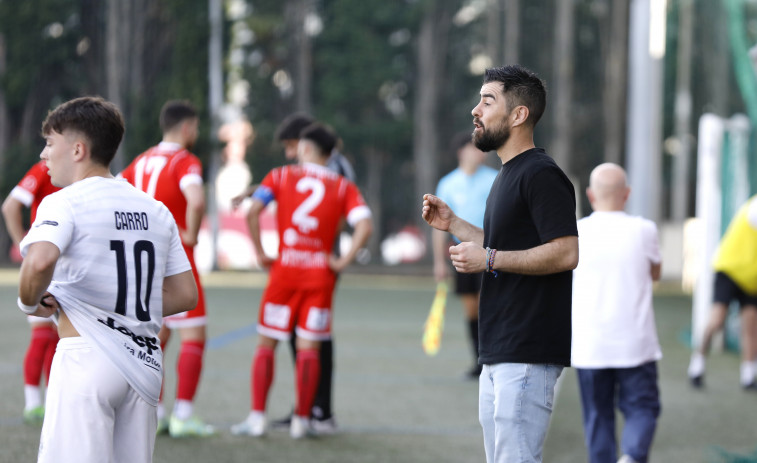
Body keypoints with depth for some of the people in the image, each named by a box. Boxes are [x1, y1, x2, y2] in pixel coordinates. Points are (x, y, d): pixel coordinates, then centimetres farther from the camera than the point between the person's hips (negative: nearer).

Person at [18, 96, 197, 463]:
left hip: (86, 357, -7)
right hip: (144, 361, 7)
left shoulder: (64, 202, -4)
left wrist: (29, 302, -6)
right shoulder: (156, 211, 16)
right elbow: (185, 295, 15)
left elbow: (40, 261, -25)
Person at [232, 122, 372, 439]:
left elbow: (252, 211, -10)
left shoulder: (281, 177, 4)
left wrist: (260, 253, -2)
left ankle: (257, 417, 4)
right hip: (321, 272, 1)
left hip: (284, 270, -1)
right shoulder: (343, 187, 6)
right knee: (309, 347, 4)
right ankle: (301, 420, 5)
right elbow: (364, 225, -9)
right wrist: (344, 260, -4)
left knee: (266, 343, 8)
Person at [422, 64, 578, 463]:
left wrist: (489, 259, -19)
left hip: (528, 353, -11)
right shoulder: (508, 175, 20)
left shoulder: (541, 175, -13)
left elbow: (566, 252, -21)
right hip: (497, 354, 11)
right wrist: (453, 225, 22)